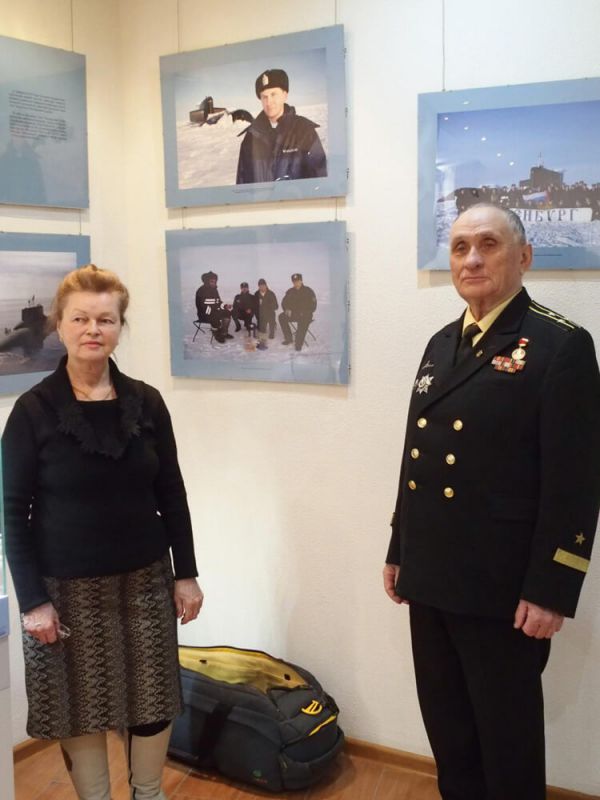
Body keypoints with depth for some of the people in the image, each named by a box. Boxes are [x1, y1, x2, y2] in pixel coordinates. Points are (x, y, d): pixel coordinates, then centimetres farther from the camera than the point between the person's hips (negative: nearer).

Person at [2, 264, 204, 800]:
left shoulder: (146, 403, -1)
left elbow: (171, 494, 4)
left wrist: (186, 573, 3)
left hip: (144, 579, 3)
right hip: (67, 586, -2)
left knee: (153, 700, 12)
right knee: (81, 705, 9)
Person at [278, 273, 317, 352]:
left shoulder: (308, 291, -6)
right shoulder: (290, 292, 7)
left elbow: (313, 307, -9)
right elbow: (284, 303, 14)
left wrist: (303, 313, -22)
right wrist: (287, 309, -8)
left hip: (305, 315, -5)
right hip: (293, 313, 5)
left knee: (303, 321, -37)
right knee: (282, 317, -19)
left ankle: (298, 343, -32)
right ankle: (288, 338, -10)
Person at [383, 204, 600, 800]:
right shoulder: (442, 344, 11)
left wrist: (552, 589, -16)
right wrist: (399, 550, 16)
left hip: (503, 586, -6)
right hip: (431, 578, 7)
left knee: (507, 733, 12)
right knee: (445, 723, 20)